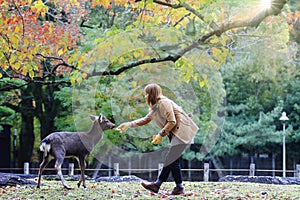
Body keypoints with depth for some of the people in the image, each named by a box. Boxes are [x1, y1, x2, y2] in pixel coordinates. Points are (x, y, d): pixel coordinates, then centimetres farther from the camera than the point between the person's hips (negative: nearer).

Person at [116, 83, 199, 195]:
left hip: (182, 131, -10)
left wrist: (161, 135, -13)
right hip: (175, 133, 10)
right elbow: (145, 120, 27)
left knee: (172, 160, -10)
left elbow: (172, 122, -18)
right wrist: (129, 125, 22)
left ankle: (179, 188, -2)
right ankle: (156, 185, 8)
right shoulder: (155, 107, 18)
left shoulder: (163, 103, -13)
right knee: (170, 159, 8)